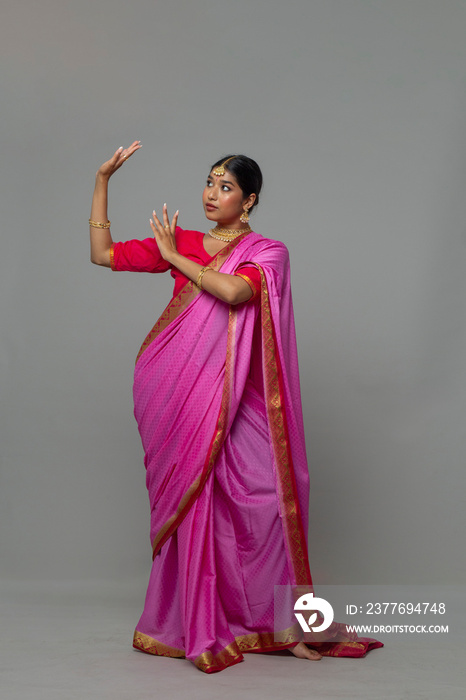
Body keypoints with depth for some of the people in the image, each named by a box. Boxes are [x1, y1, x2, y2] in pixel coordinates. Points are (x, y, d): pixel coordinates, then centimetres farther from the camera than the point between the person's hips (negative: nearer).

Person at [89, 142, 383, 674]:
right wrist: (103, 178, 6)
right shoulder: (179, 242, 12)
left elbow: (235, 291, -17)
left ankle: (277, 622, 4)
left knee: (263, 494, -9)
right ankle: (196, 626, 10)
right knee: (193, 496, 0)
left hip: (232, 396, -1)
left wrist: (175, 258, -7)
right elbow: (103, 254, 10)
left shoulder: (268, 253, 5)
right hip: (179, 393, 1)